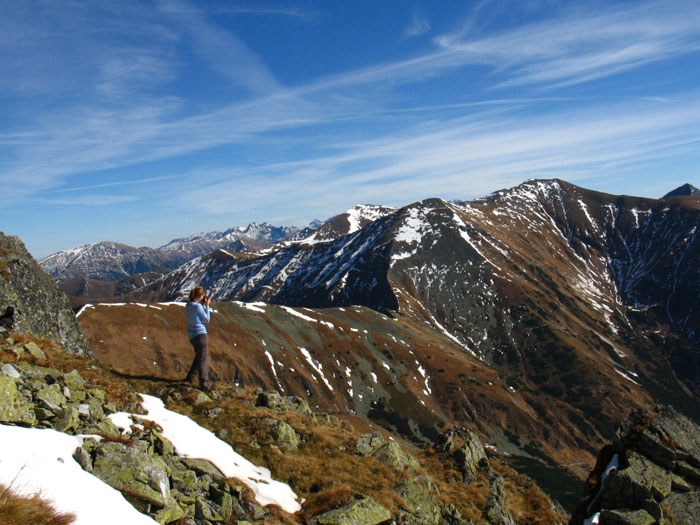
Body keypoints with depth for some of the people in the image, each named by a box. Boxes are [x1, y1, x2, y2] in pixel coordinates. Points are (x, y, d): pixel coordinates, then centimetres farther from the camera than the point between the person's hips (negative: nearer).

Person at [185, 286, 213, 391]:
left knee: (198, 357, 25)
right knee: (203, 359, -5)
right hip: (200, 334, -9)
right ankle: (204, 384, -6)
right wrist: (207, 305, -2)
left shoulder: (188, 305, 7)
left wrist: (203, 304, 13)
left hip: (192, 335, 9)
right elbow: (207, 319, -8)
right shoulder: (198, 306, -17)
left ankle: (190, 377, 31)